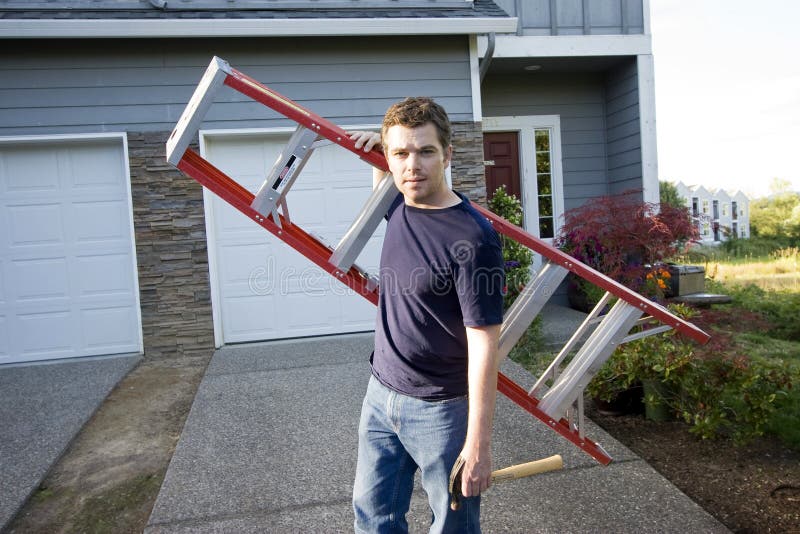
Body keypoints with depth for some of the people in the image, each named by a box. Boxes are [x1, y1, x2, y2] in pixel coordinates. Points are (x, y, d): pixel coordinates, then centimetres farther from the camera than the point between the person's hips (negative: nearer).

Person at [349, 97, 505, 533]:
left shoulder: (473, 240, -24)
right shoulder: (398, 206, -1)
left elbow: (483, 345, -22)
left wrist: (479, 442, -21)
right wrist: (375, 153, 7)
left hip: (441, 410, -6)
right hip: (381, 393, 7)